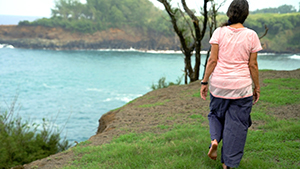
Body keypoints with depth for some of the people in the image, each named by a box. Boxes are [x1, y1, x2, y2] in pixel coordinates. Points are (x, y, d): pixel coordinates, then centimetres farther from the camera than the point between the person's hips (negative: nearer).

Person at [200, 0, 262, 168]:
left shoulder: (219, 32, -5)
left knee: (216, 114, 24)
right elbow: (253, 65, -2)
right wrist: (257, 87, 8)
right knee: (236, 123, 9)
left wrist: (205, 81, 1)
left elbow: (213, 60, -6)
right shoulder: (251, 35, -5)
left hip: (219, 83, 1)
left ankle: (215, 139, -2)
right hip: (241, 86, -1)